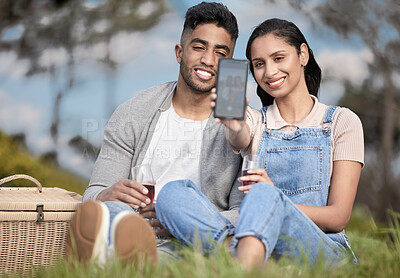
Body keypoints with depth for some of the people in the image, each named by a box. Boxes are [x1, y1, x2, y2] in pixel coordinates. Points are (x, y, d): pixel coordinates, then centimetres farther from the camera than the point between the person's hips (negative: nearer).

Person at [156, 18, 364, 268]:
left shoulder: (341, 122, 9)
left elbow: (339, 217, 1)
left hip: (324, 252, -3)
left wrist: (276, 202, -17)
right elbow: (240, 140, -11)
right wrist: (235, 128, -37)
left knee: (263, 196, -36)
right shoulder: (256, 121, 17)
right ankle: (235, 249, -45)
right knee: (172, 192, -21)